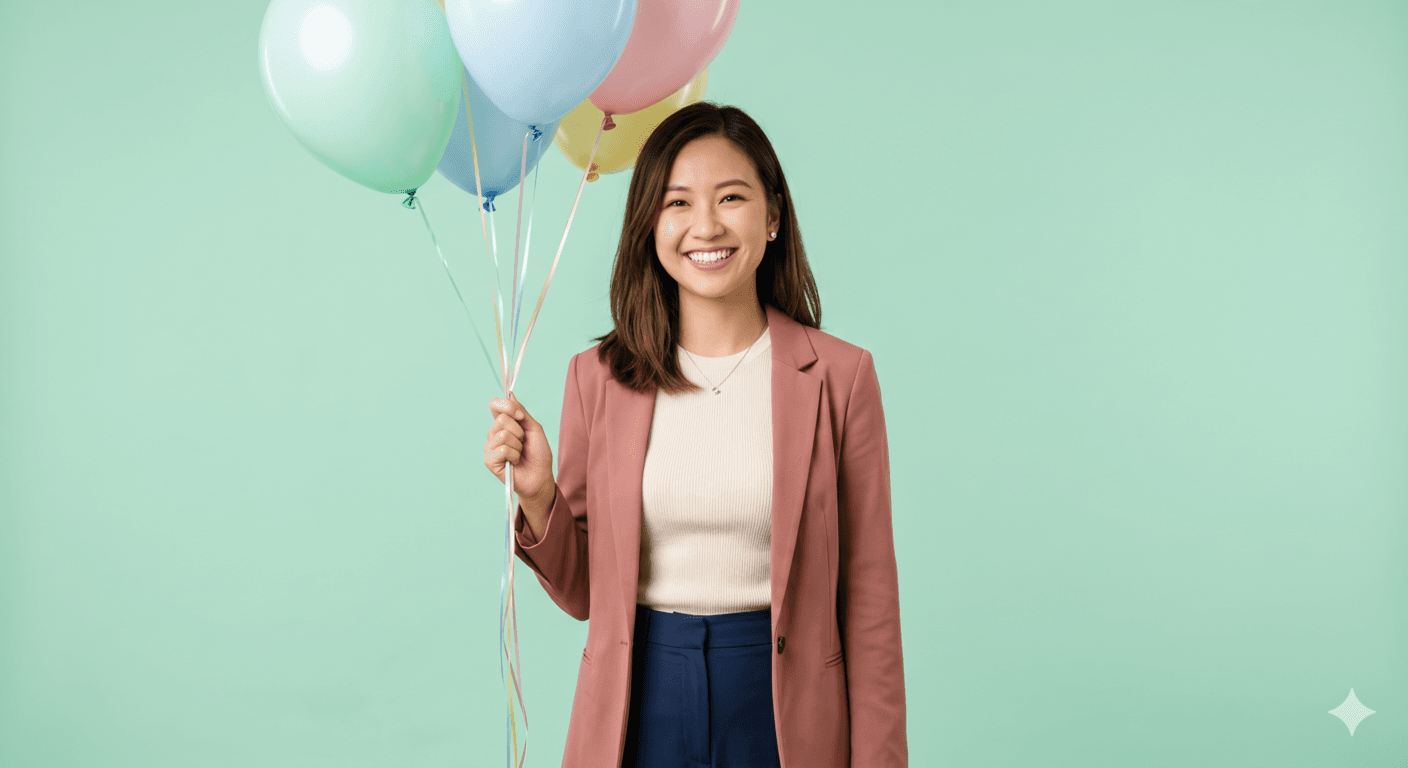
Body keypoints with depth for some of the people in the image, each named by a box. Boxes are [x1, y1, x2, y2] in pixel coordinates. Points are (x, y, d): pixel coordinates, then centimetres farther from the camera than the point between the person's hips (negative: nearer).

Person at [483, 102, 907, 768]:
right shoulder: (598, 376, -2)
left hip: (785, 710, -1)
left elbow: (867, 595, -3)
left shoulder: (839, 375, -6)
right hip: (637, 708, 1)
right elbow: (583, 591, 4)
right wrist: (536, 495, -12)